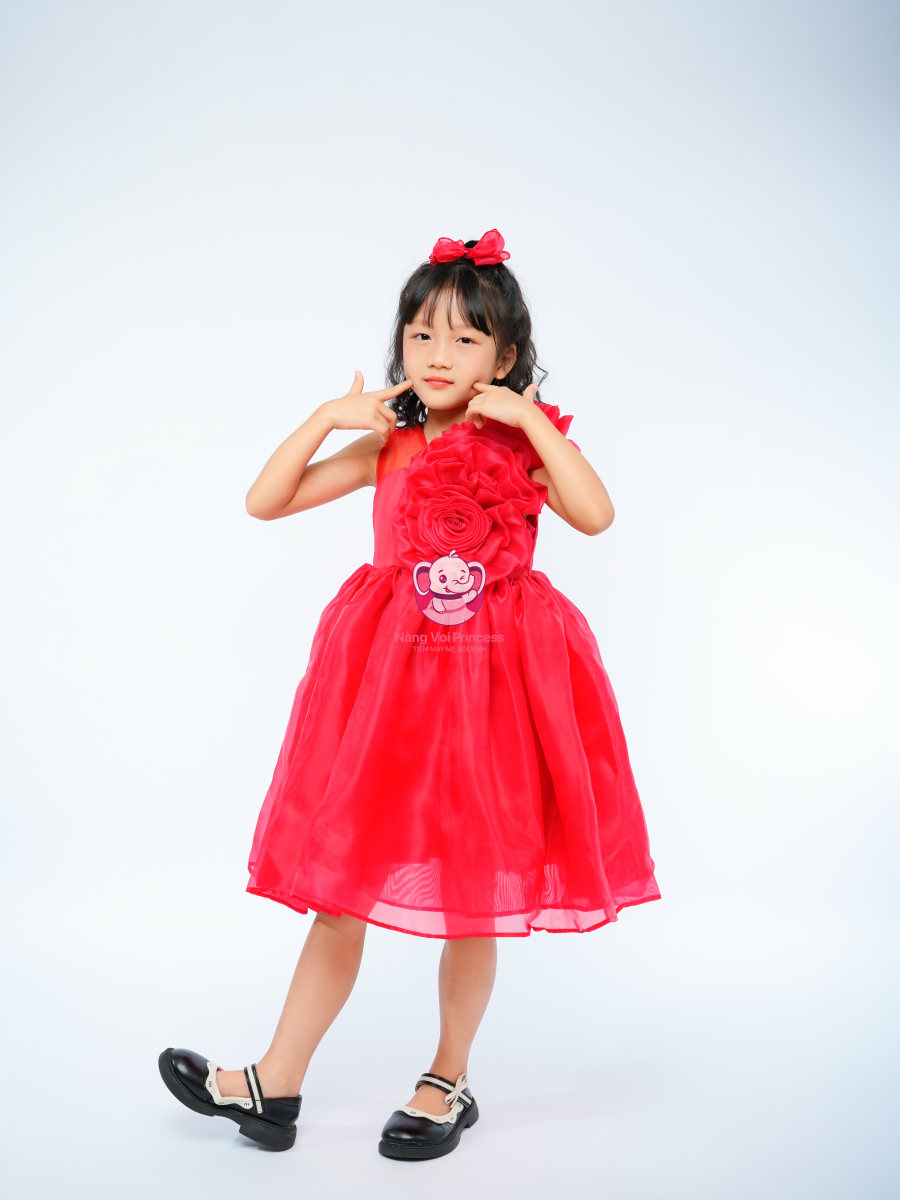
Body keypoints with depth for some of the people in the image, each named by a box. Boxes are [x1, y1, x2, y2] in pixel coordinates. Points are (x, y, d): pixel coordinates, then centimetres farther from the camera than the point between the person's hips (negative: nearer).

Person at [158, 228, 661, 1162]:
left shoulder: (525, 443, 2)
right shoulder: (386, 448, 7)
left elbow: (595, 516, -17)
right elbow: (264, 501, 4)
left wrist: (529, 420, -17)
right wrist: (327, 417, -5)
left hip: (492, 680, -2)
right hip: (386, 678, 2)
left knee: (473, 896, 9)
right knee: (340, 883, 7)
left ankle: (449, 1080, 28)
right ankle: (274, 1086, 18)